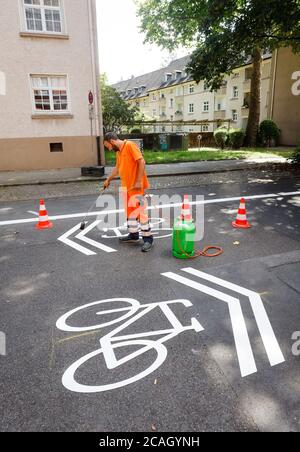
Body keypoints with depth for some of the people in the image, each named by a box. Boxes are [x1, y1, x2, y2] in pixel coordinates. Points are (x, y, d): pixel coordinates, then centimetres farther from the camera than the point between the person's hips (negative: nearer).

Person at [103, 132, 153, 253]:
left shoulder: (130, 145, -12)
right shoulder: (118, 151, 14)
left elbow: (142, 162, -19)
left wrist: (139, 181, -22)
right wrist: (108, 180, 37)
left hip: (136, 186, -9)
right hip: (126, 186, 9)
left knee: (140, 211, -6)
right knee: (129, 211, 14)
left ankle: (148, 239, 2)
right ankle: (133, 235, 26)